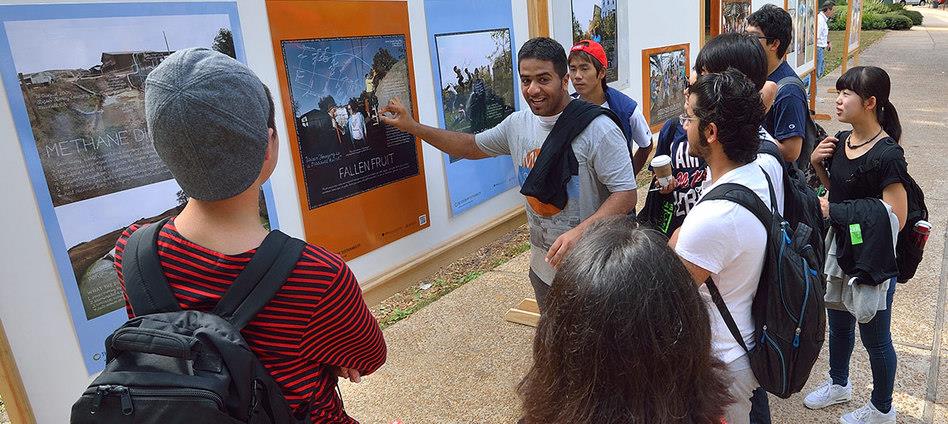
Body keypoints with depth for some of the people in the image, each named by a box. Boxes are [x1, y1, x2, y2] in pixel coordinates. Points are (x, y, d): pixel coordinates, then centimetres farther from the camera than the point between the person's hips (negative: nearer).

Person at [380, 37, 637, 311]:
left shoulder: (598, 130, -21)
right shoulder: (517, 124, -1)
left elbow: (626, 194, -21)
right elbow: (473, 146, 13)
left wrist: (579, 231, -35)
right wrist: (412, 126, 8)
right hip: (542, 263, 6)